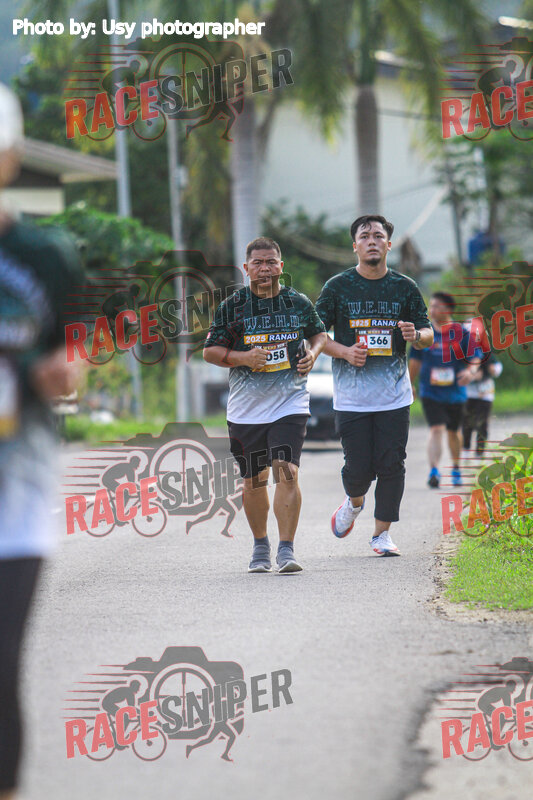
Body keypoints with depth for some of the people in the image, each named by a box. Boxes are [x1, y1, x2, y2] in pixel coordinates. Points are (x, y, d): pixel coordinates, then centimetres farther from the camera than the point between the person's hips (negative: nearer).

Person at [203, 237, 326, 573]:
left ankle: (287, 550, -16)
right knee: (254, 480, 10)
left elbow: (319, 333, 21)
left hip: (290, 403, -1)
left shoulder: (299, 303, 5)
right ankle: (260, 546, 30)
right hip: (246, 407, 1)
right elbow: (210, 350, 2)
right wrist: (243, 358, -15)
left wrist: (313, 353, 0)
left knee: (287, 473, -16)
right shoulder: (232, 306, 1)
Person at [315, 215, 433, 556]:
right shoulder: (338, 287, 1)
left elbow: (429, 335, 9)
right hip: (352, 397, -1)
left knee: (391, 465, -1)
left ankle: (382, 533, 12)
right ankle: (354, 502, 31)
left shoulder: (405, 287, 5)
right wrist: (344, 352, -13)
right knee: (358, 467, -3)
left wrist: (416, 335, -15)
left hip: (395, 396, 1)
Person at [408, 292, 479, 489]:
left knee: (454, 432, 17)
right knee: (436, 429, -18)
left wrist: (470, 371, -24)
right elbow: (415, 361, 14)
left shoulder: (461, 334, -2)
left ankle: (456, 469, 38)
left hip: (455, 393, 1)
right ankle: (434, 471, -26)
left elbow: (474, 358, -3)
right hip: (430, 393, -1)